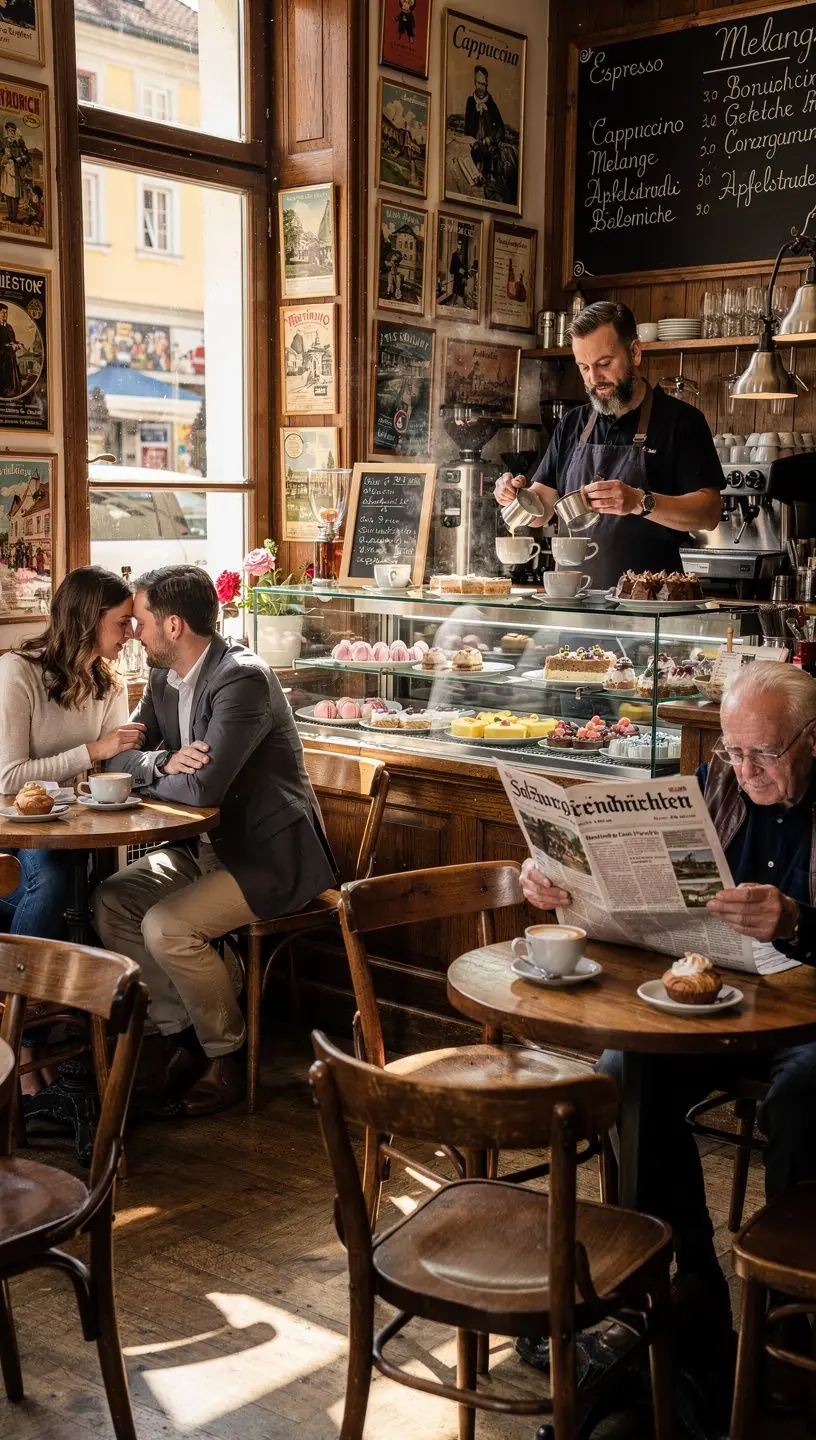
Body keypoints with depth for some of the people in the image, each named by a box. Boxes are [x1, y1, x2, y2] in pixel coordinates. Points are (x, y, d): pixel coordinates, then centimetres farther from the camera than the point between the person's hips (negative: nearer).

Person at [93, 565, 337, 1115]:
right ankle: (179, 1035, 9)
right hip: (207, 845, 9)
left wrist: (148, 774, -11)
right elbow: (120, 754, 8)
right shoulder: (165, 677, 6)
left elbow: (202, 788, -32)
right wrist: (163, 762, -16)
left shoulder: (243, 679, -24)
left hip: (269, 853, -9)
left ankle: (228, 1056, -2)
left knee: (166, 926, -25)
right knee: (111, 901, -4)